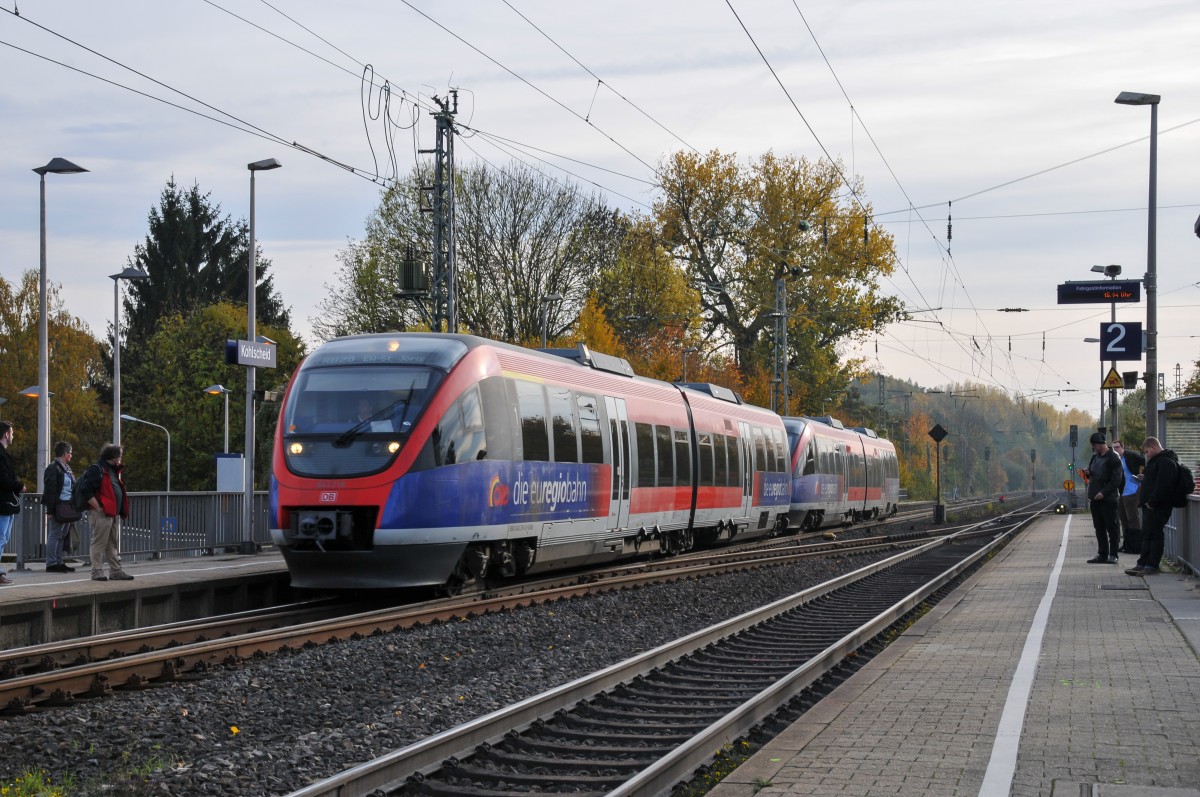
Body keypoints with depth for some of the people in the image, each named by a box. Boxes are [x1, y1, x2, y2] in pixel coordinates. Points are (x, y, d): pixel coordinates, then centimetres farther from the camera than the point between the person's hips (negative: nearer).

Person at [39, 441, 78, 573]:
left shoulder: (66, 468, 16)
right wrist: (50, 510, -18)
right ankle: (51, 564, -1)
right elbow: (50, 490, -15)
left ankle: (59, 562, 17)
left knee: (62, 536, 11)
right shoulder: (53, 468, -11)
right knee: (54, 535, -4)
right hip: (58, 507, -9)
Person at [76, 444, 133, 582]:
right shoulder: (97, 470, -12)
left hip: (114, 513, 10)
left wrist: (122, 510, 15)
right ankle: (97, 572, -1)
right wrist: (98, 507, -18)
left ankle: (116, 571, 18)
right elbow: (85, 491, -19)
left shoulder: (113, 470, 19)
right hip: (101, 514, -10)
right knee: (99, 544, -5)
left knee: (113, 545, 13)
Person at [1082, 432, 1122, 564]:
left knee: (1112, 527, -3)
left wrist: (1103, 492, -21)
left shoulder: (1113, 458, -10)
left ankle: (1113, 555, -1)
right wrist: (1088, 473, 3)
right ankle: (1102, 554, 15)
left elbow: (1116, 479, -16)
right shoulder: (1095, 457, 15)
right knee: (1099, 528, 10)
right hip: (1095, 498, 8)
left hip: (1108, 499, -8)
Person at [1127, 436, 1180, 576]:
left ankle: (1152, 565, -5)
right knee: (1146, 535, 11)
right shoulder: (1157, 460, 21)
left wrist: (1152, 502, -22)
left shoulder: (1166, 462, -15)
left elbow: (1162, 485, -23)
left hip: (1157, 507, -11)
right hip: (1150, 506, 11)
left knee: (1154, 534, -7)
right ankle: (1143, 564, 14)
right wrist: (1145, 478, 15)